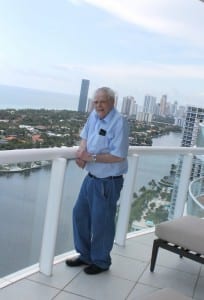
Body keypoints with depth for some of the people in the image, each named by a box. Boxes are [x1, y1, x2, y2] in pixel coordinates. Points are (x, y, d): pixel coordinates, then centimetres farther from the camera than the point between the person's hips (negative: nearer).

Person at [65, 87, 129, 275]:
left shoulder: (119, 122, -21)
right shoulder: (94, 116, 2)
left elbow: (119, 156, -24)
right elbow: (85, 136, 16)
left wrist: (91, 157, -21)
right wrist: (82, 151, -6)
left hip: (108, 182, -8)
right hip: (91, 178, 8)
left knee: (101, 223, 5)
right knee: (80, 215, 16)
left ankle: (101, 262, 27)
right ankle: (85, 255, 35)